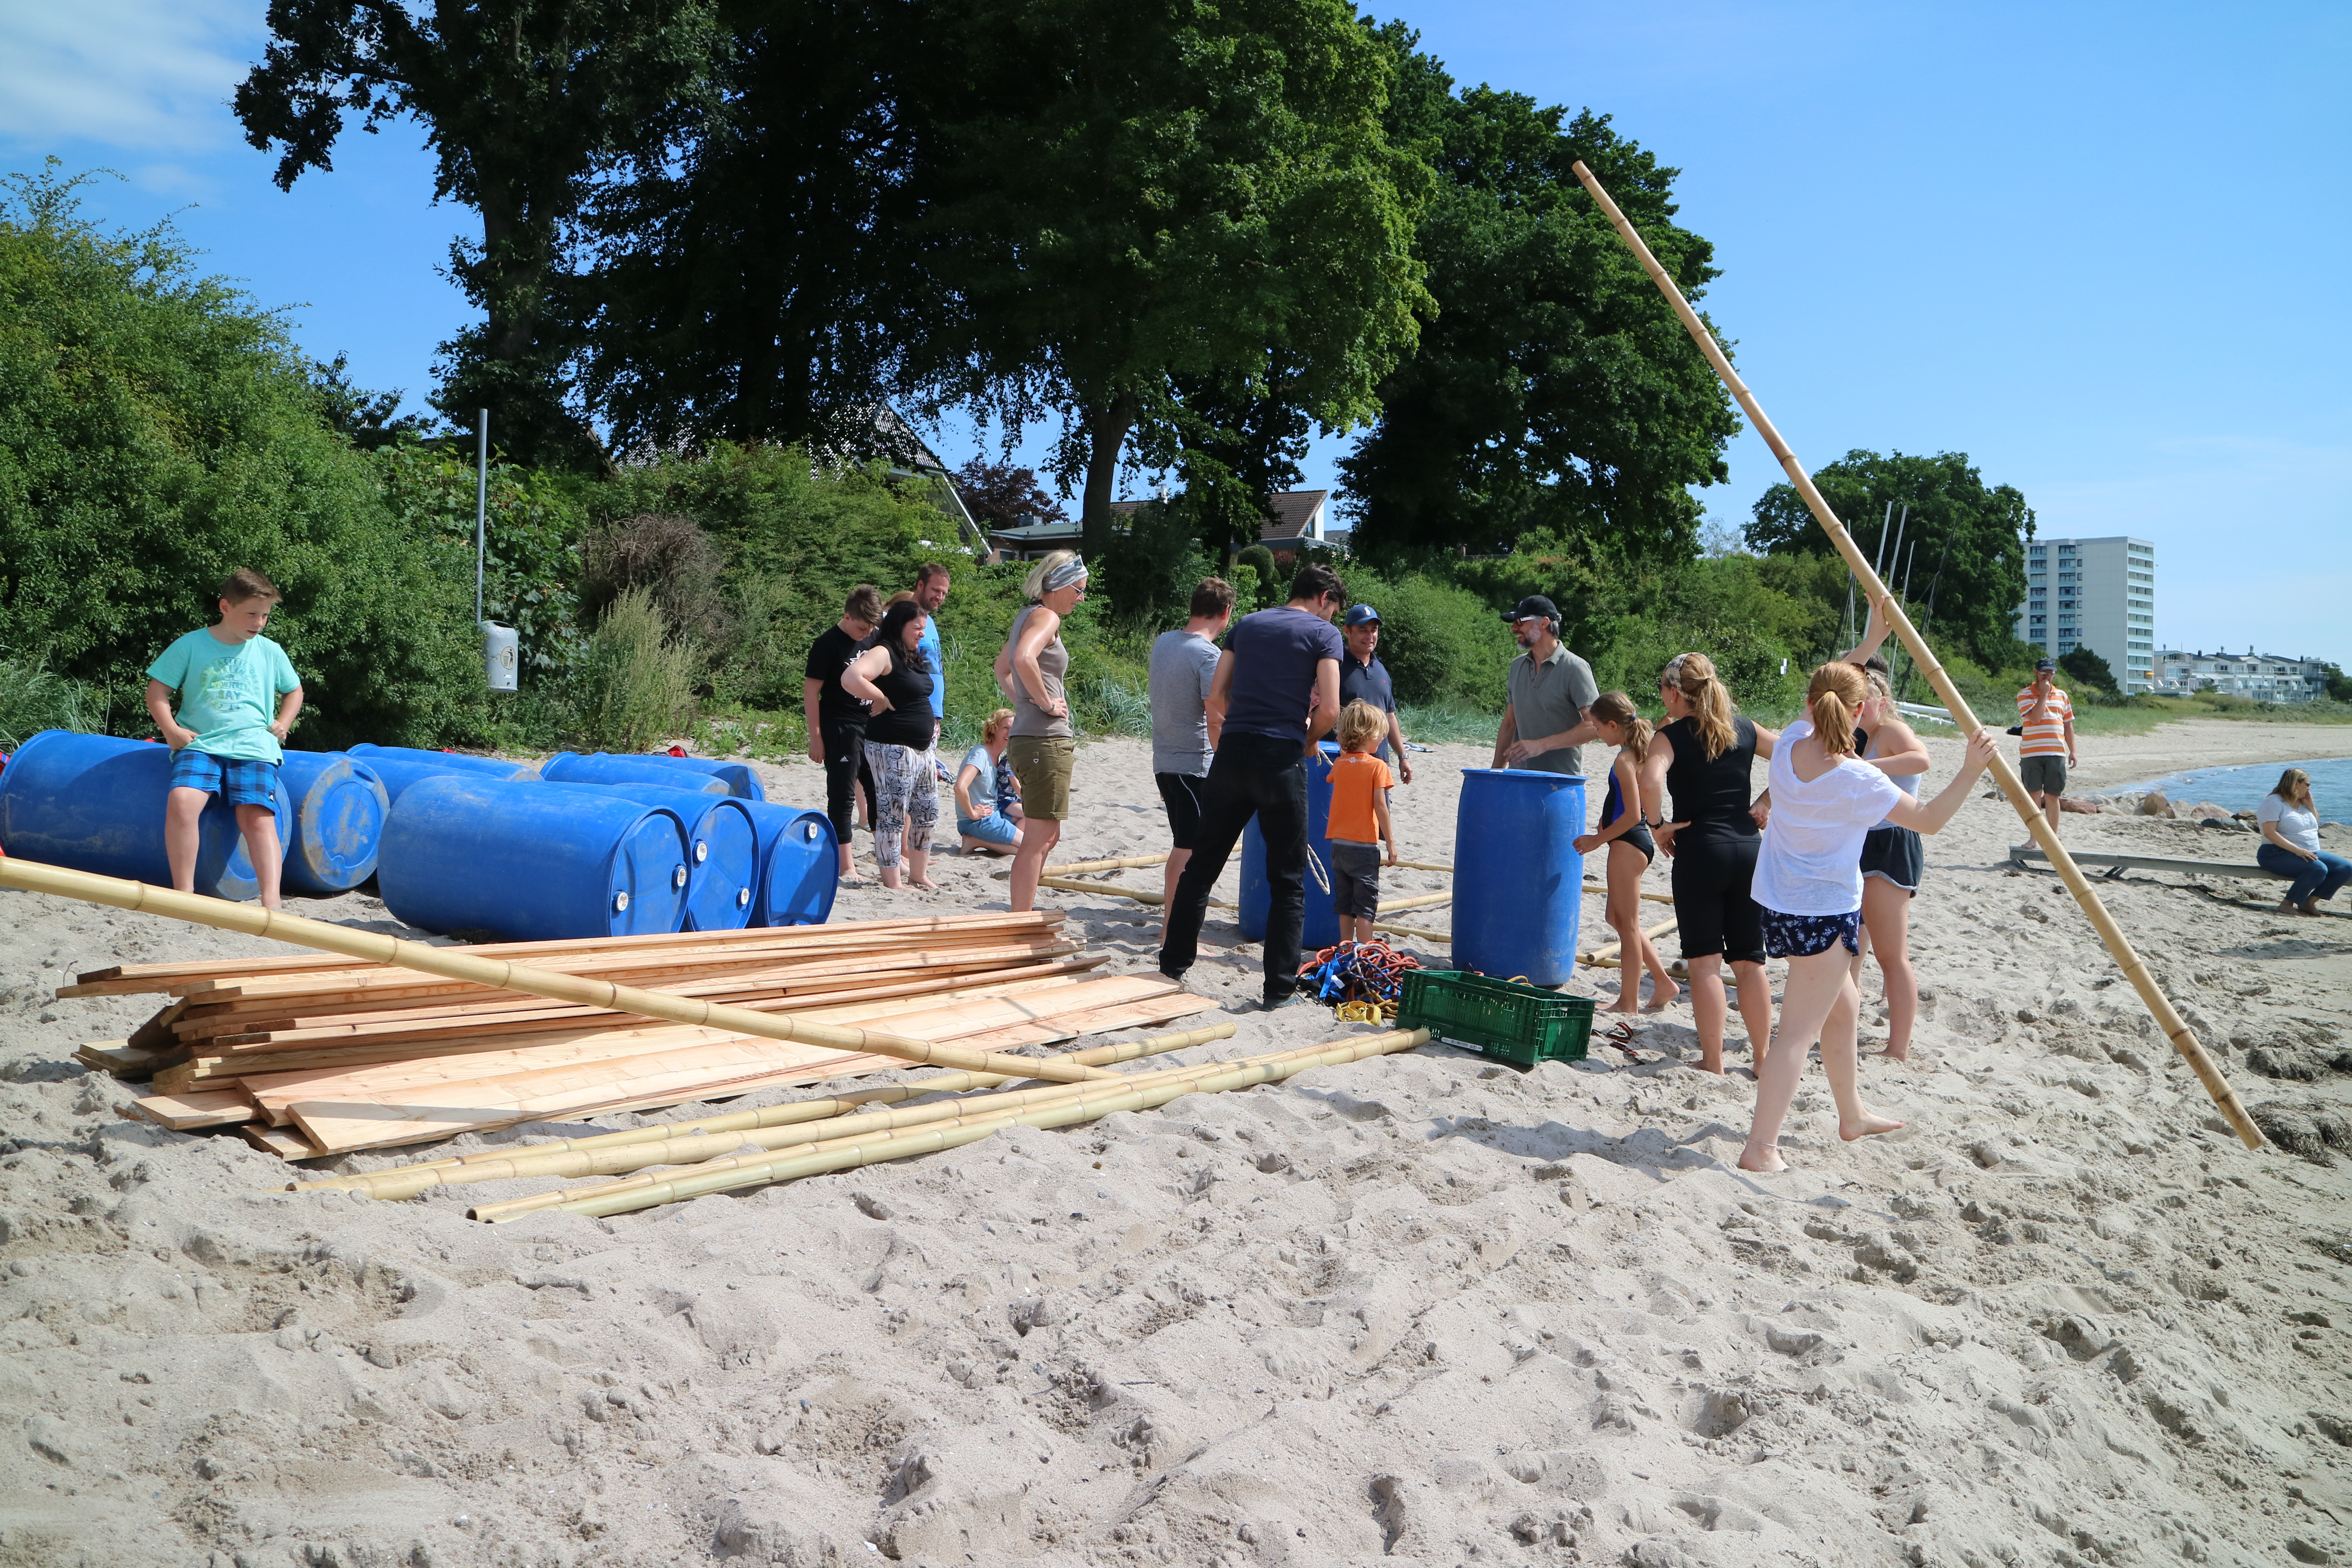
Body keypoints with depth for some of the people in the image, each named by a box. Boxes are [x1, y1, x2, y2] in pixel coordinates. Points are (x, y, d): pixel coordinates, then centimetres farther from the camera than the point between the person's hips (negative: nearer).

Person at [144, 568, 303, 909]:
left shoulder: (271, 652, 15)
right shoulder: (190, 645, 8)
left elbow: (294, 691, 30)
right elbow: (157, 691, 10)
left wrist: (283, 723, 12)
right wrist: (170, 729, -5)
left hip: (253, 746, 1)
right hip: (200, 744, -1)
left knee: (257, 815, -20)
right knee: (181, 800, -28)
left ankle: (271, 900, -29)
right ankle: (183, 892, -20)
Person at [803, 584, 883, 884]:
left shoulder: (875, 639, 9)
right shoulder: (828, 643, -11)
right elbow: (811, 691, -11)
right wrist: (816, 737, -14)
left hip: (873, 727, 7)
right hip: (840, 731, -6)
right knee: (843, 799, -2)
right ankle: (847, 869, 1)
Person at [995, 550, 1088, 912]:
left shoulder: (1027, 616, 18)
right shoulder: (1046, 616, -12)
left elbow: (1002, 669, 32)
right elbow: (1024, 659, -33)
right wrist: (1046, 702, -21)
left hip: (1026, 739, 10)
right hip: (1046, 741, -10)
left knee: (1048, 836, 20)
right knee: (1038, 840, -6)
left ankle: (1023, 913, 28)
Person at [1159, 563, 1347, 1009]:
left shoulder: (1246, 625, 15)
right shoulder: (1324, 633, 1)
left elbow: (1216, 696, 11)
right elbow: (1329, 709, -9)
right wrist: (1309, 741, 9)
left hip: (1233, 752, 4)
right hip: (1282, 759, -4)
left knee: (1201, 865, 12)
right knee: (1288, 880, 5)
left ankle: (1173, 965, 19)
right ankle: (1280, 986, 7)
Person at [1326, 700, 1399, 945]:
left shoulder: (1339, 764, 5)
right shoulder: (1377, 766, -10)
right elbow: (1380, 806, -14)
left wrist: (1345, 753, 23)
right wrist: (1391, 843, -9)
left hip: (1338, 845, 5)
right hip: (1364, 846, -5)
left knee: (1344, 905, 13)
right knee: (1365, 907, -1)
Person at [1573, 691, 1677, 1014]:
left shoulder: (1624, 761, -19)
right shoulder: (1640, 754, 11)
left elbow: (1632, 816, -23)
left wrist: (1598, 839, -13)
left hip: (1627, 843, -10)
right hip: (1637, 842, 10)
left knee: (1626, 924, -1)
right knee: (1617, 917, 19)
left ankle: (1628, 1003, 8)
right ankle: (1663, 983, 22)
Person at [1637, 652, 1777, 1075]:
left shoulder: (1672, 735, -6)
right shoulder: (1745, 730, 9)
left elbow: (1651, 781, -25)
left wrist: (1658, 825, -10)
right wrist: (1768, 807, 12)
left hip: (1699, 851, -5)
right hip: (1748, 850, 5)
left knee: (1705, 961, 1)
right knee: (1750, 961, 12)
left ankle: (1713, 1063, 4)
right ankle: (1762, 1058, 19)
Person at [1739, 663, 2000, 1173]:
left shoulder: (1790, 744, -6)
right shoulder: (1859, 781, -22)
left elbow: (1817, 706, 14)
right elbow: (1929, 819, -10)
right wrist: (1972, 769, -8)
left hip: (1778, 902, 8)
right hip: (1824, 914, -8)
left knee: (1843, 1007, 24)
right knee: (1800, 1032, -4)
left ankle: (1852, 1115, 40)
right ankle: (1761, 1147, -6)